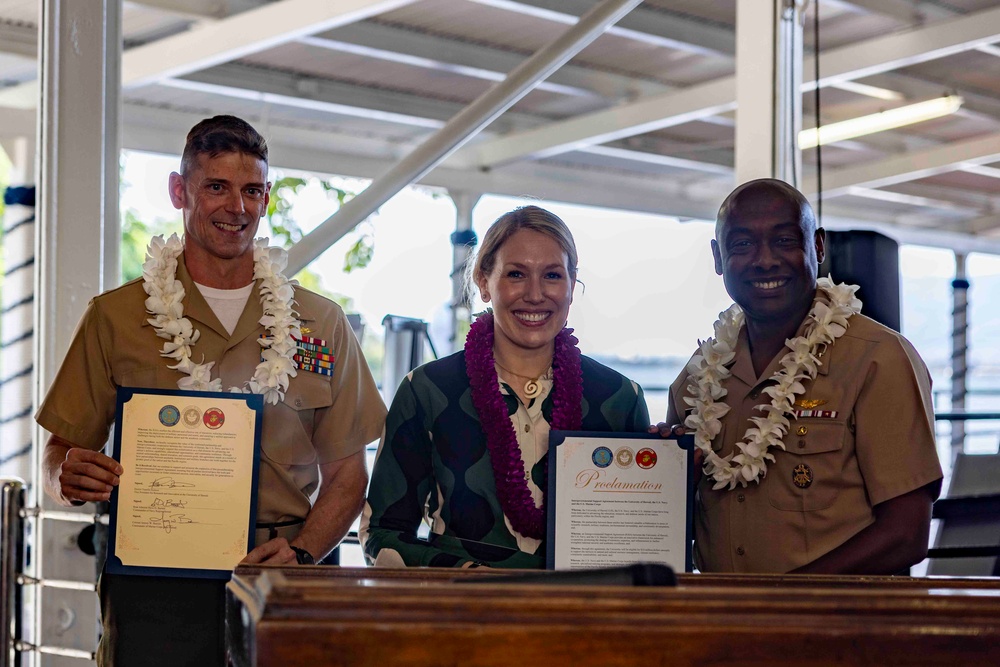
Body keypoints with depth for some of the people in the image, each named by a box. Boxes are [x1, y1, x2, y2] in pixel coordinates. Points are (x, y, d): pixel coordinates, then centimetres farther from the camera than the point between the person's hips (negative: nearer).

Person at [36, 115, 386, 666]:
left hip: (276, 582, 1)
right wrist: (71, 479, -14)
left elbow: (346, 469, 11)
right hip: (153, 589, -1)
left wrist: (302, 552, -6)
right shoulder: (116, 317, 8)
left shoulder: (320, 322, 11)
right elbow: (61, 454, 9)